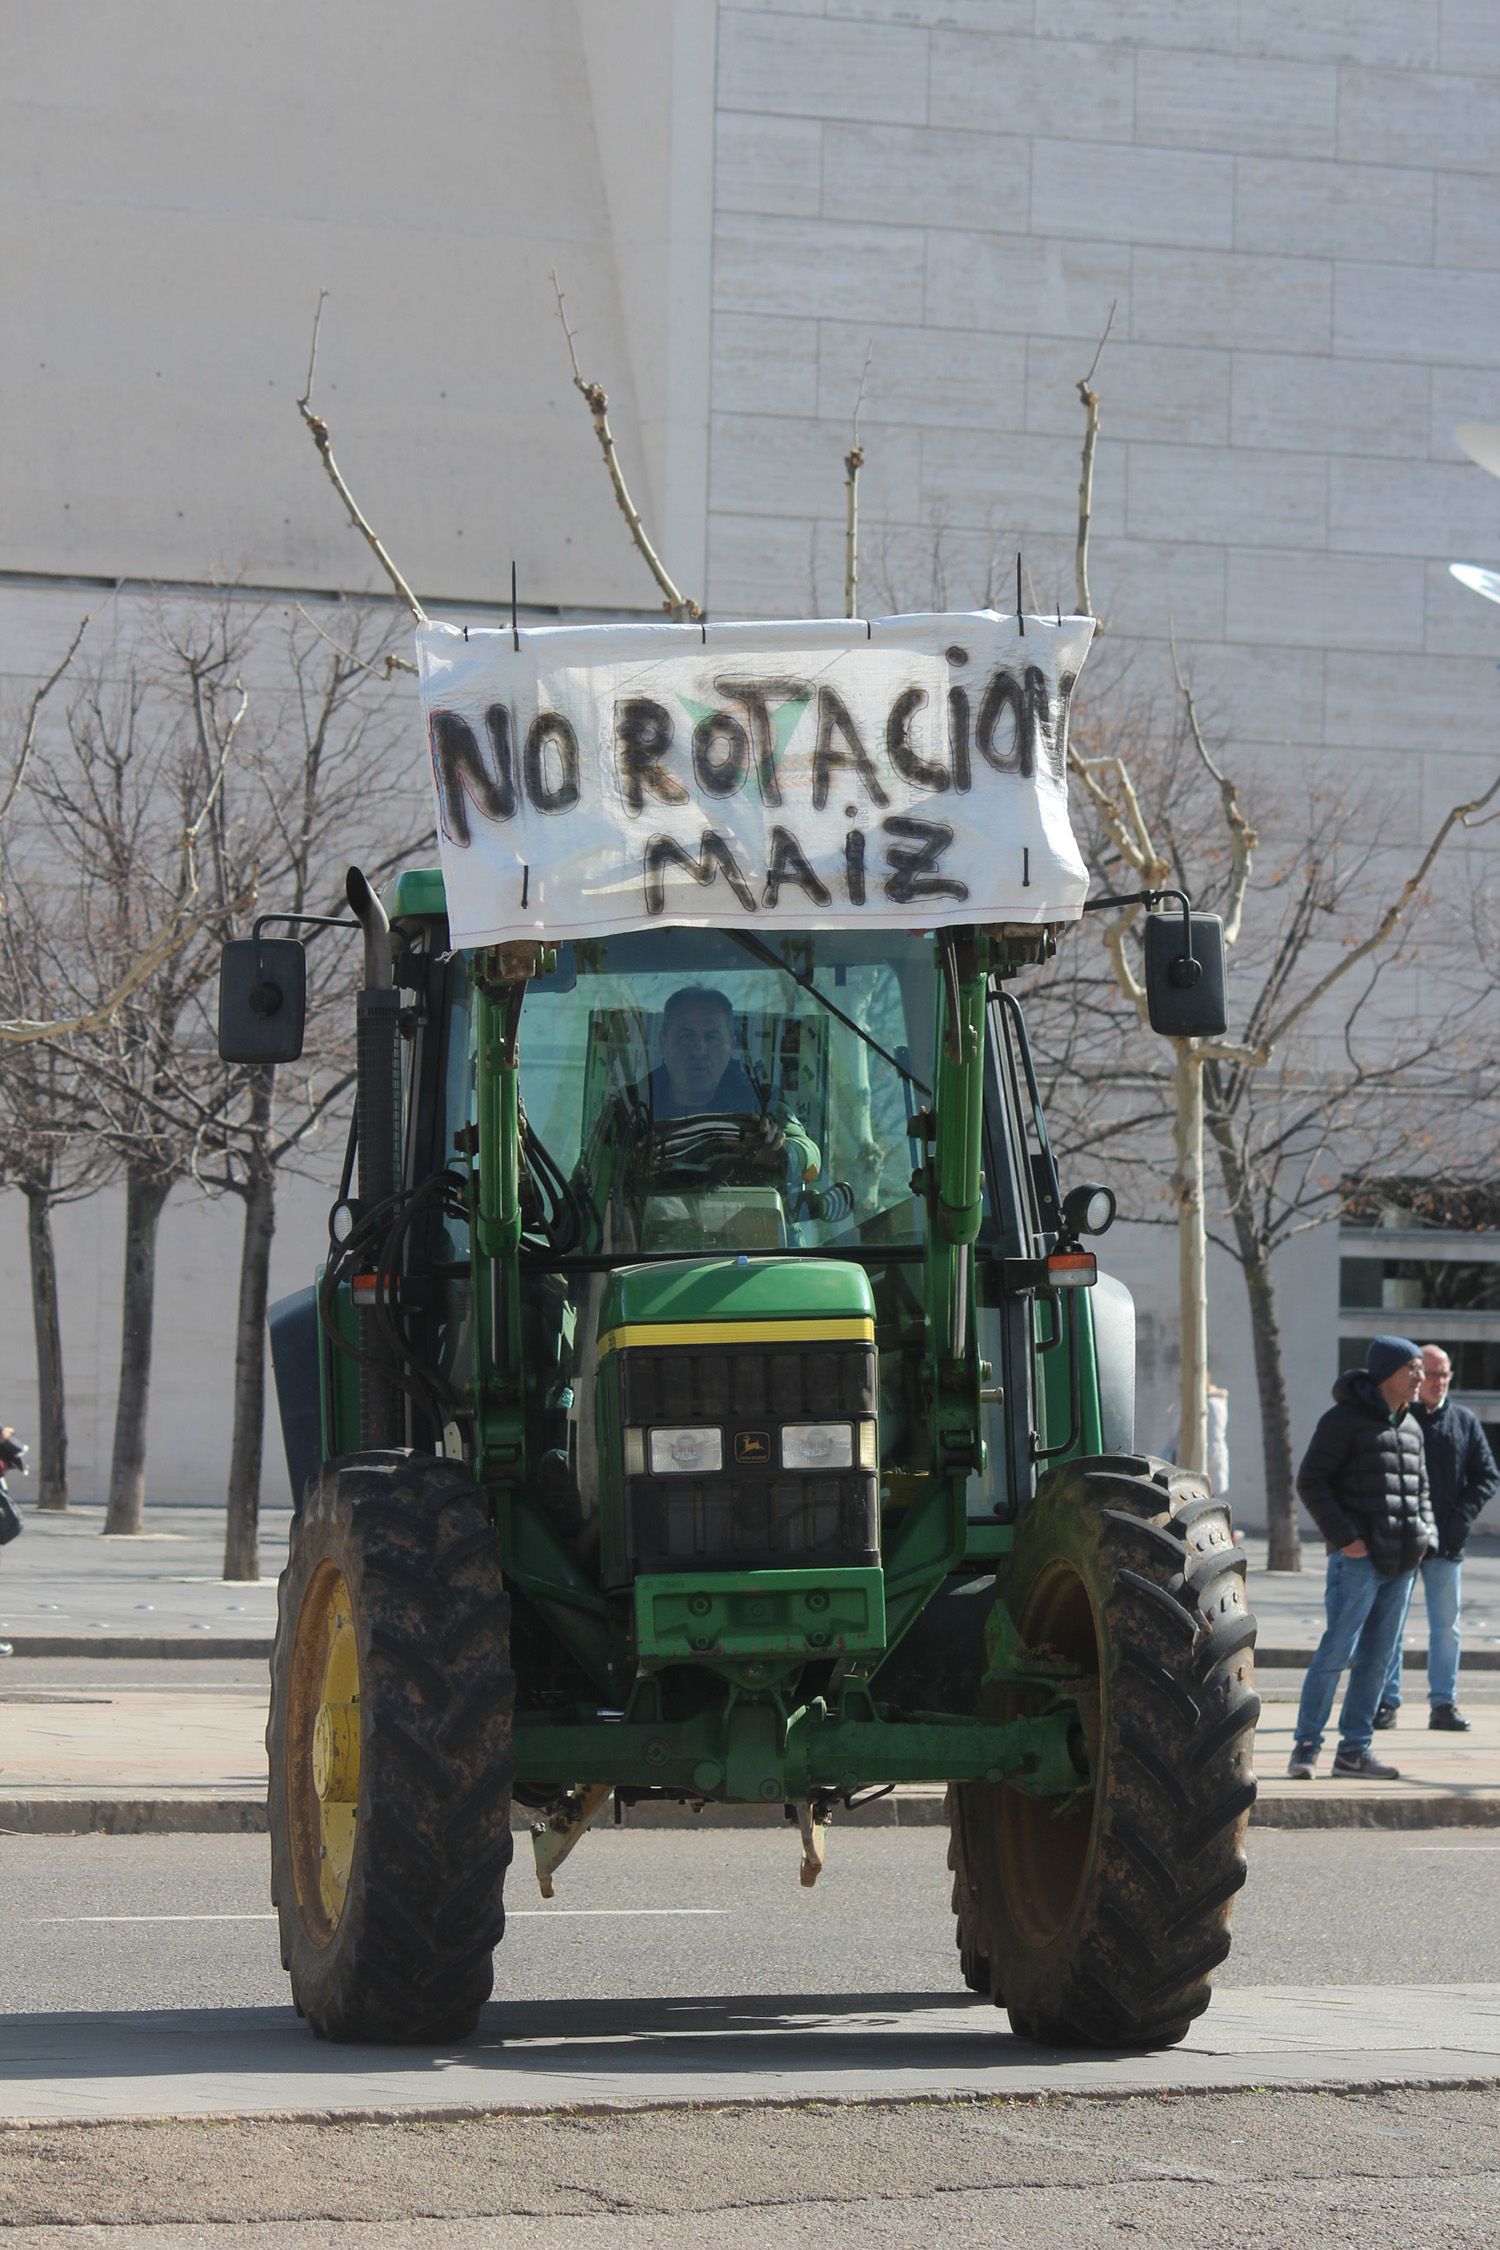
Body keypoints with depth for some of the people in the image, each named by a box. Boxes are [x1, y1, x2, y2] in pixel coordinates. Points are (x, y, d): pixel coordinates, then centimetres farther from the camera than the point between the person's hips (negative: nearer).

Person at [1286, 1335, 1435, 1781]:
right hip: (1358, 1557, -7)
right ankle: (1306, 1746, -5)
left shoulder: (1410, 1428, 16)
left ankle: (1354, 1748, 12)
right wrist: (1344, 1538, -15)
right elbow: (1310, 1481, -10)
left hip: (1401, 1561, 7)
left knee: (1377, 1656, 7)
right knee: (1337, 1651, -10)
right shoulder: (1345, 1419, -6)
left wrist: (1426, 1539, 8)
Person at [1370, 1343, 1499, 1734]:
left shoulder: (1464, 1421, 7)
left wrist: (1461, 1516, -6)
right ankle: (1386, 1701, 9)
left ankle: (1443, 1703, 12)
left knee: (1446, 1627, 6)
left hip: (1446, 1542, 2)